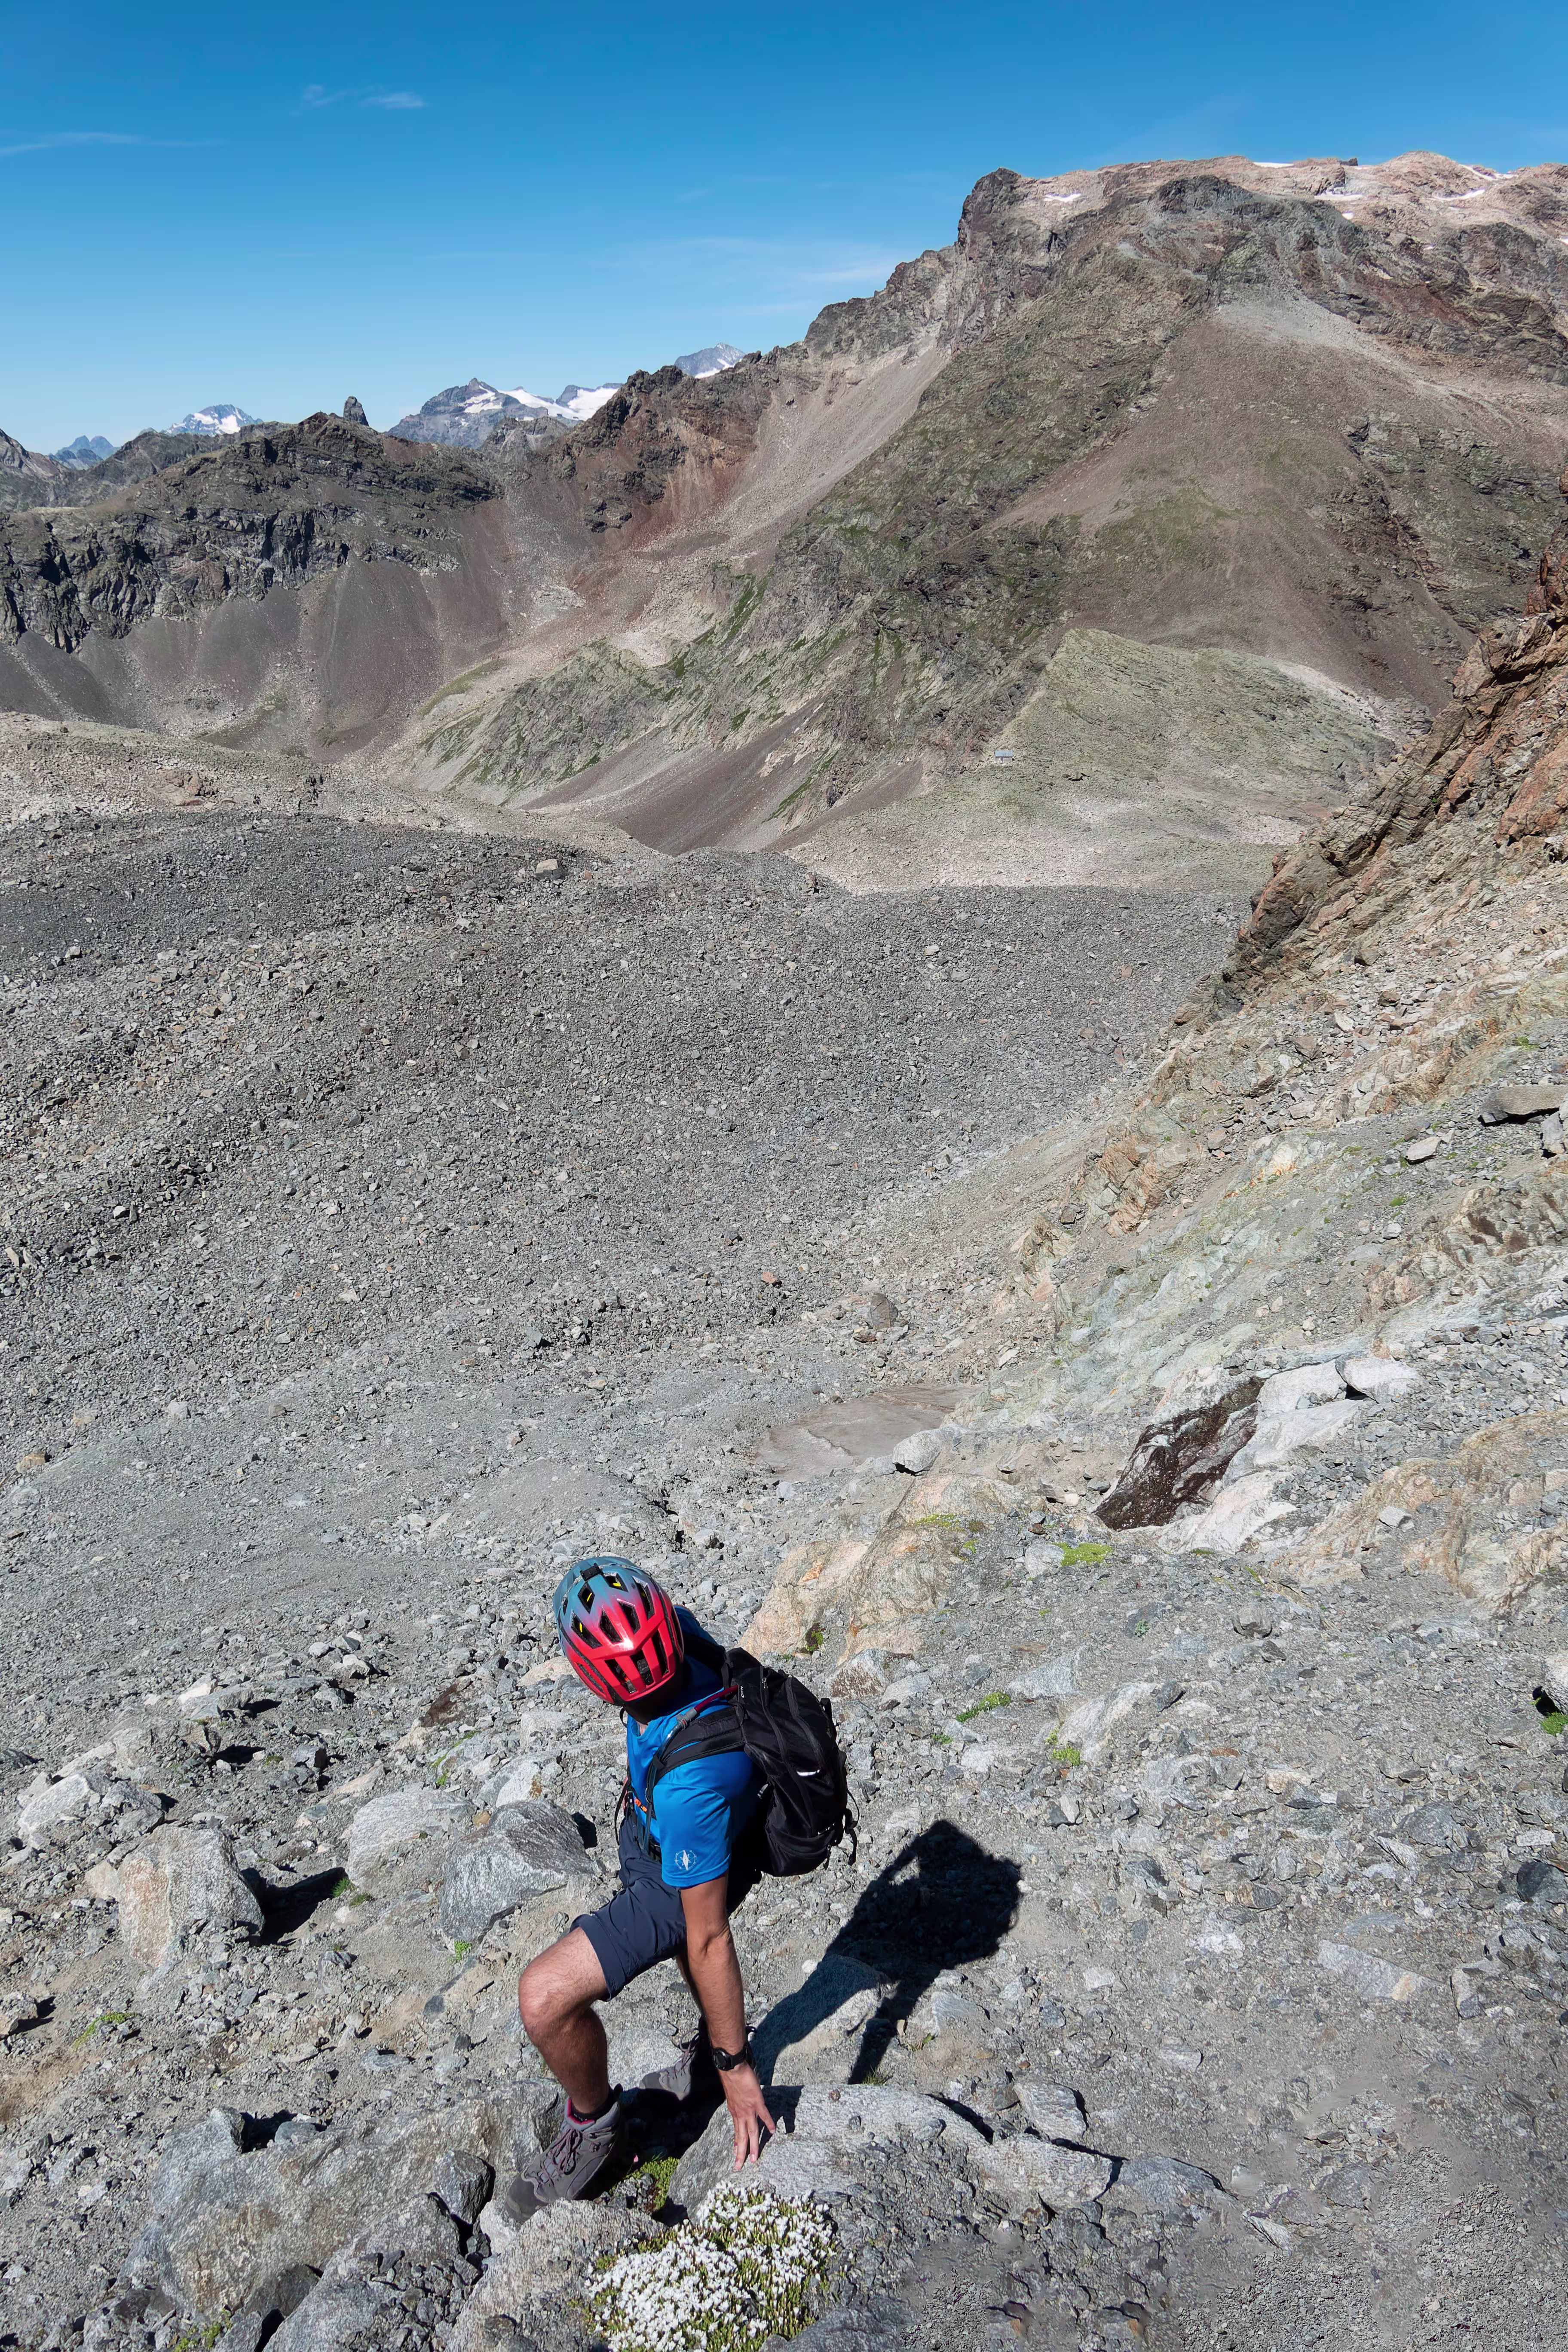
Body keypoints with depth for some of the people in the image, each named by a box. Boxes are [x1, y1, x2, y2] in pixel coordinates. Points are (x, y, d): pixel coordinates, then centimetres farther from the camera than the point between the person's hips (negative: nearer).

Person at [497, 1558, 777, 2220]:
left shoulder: (689, 1782, -47)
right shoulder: (680, 1631, -30)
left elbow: (710, 1939, -34)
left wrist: (737, 2069, -20)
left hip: (692, 1868, -8)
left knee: (546, 1997, -18)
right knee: (680, 1937, 36)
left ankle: (593, 2129, 12)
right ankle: (711, 2042, 63)